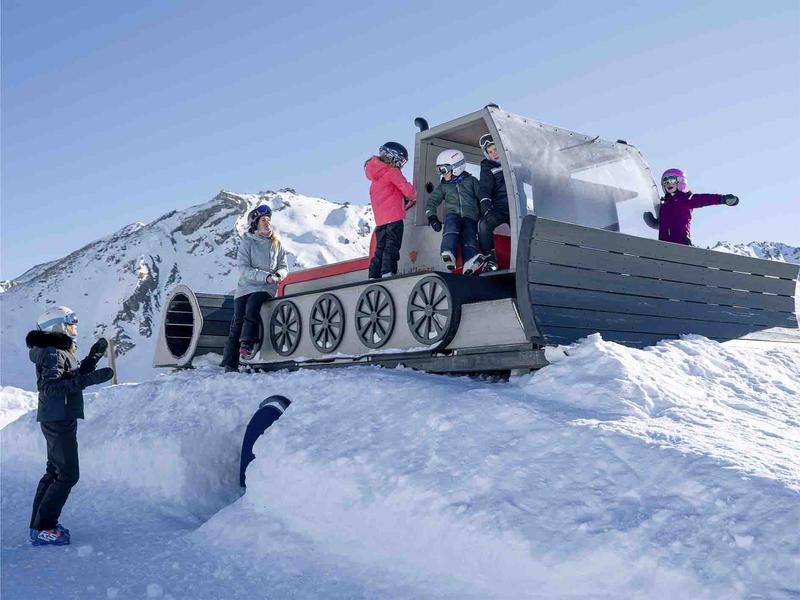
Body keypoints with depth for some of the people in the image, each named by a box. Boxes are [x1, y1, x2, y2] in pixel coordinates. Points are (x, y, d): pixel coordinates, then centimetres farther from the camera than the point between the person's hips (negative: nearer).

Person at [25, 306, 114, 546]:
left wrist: (93, 357, 10)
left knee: (54, 472, 17)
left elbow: (73, 376, 22)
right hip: (58, 420, -11)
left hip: (59, 419, 11)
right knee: (68, 474, -8)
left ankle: (40, 524, 25)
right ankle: (42, 529, -3)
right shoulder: (52, 353, -17)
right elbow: (50, 388, -28)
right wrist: (90, 378, -35)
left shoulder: (61, 350, 13)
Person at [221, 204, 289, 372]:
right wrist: (265, 276, -18)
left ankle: (247, 344, -27)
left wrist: (278, 275, -10)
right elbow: (244, 269, -8)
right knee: (237, 322, -8)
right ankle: (230, 364, -6)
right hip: (246, 286, -1)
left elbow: (284, 266, 14)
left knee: (252, 305, -31)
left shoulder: (276, 244, 11)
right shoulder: (247, 242, 1)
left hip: (266, 289, 1)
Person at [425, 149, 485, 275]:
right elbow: (432, 202, 22)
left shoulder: (471, 181, 16)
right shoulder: (443, 186, 22)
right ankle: (448, 253, -59)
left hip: (470, 216, -1)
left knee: (469, 236, -29)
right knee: (452, 225, -36)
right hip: (452, 214, 1)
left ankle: (470, 264, -56)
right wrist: (432, 217, 5)